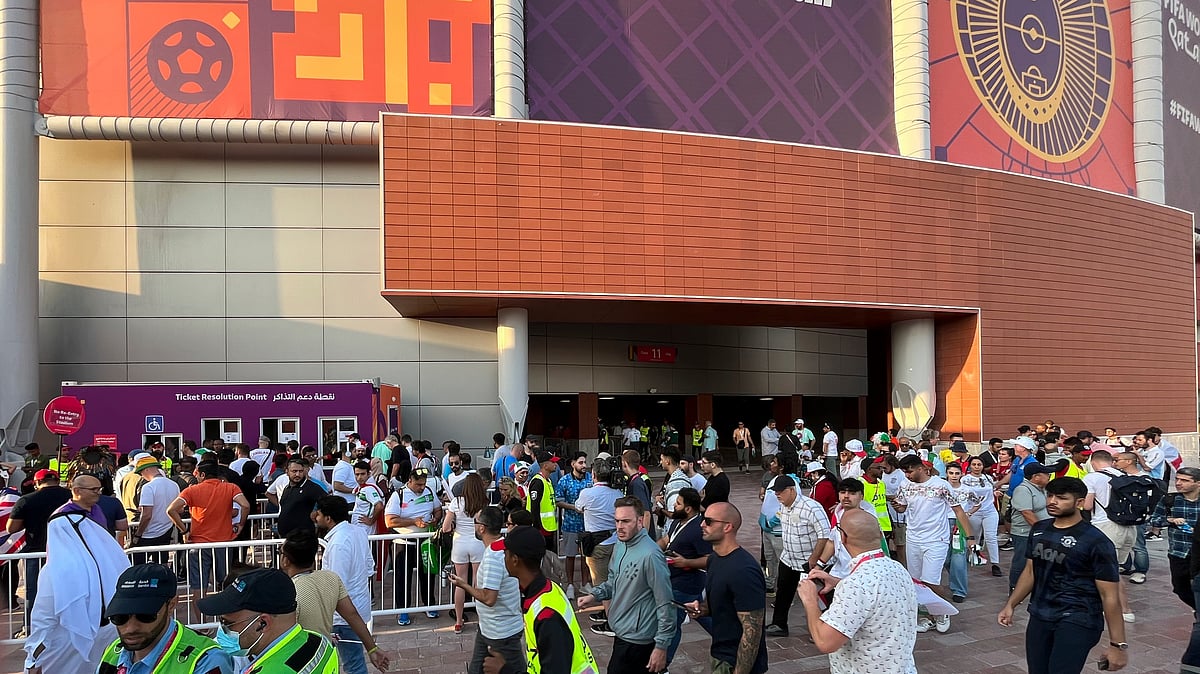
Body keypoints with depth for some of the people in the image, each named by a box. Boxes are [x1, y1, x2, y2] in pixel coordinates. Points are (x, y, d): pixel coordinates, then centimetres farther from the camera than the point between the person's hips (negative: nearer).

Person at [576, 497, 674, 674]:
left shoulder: (650, 555, -24)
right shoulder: (621, 546, 4)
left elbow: (666, 604, -22)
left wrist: (661, 646, -19)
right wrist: (595, 595, 1)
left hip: (636, 641, -9)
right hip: (622, 633, 9)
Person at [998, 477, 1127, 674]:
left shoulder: (1096, 542, -12)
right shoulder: (1039, 530, 8)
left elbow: (1109, 596, -12)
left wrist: (1118, 644, -13)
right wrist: (1010, 605, 16)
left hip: (1077, 620, -6)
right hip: (1039, 617, 6)